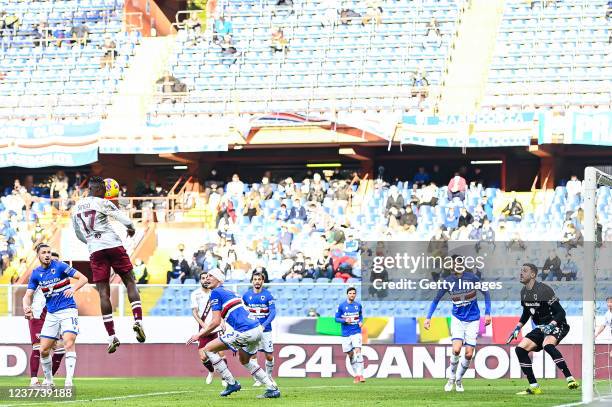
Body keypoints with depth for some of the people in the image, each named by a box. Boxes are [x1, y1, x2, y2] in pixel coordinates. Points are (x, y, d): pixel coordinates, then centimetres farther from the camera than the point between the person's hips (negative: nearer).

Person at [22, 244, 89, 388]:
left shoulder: (60, 266, -8)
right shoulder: (36, 274, 5)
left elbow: (83, 279, -9)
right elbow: (28, 295, 5)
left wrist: (73, 289, -29)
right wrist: (27, 307, -17)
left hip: (68, 310, -5)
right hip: (51, 314, 5)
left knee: (69, 344, -22)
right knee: (44, 350, 3)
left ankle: (69, 381, -24)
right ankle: (48, 380, 22)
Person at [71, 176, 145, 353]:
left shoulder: (76, 208, 14)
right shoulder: (102, 203, -4)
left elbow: (79, 234, 27)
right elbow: (125, 221, -8)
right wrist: (131, 228, 14)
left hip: (95, 252, 4)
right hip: (114, 246, -4)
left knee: (103, 292, 0)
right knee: (130, 282, 7)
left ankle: (111, 336, -7)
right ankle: (138, 321, -12)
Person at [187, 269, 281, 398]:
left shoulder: (215, 293, -2)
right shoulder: (229, 292, 24)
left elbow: (216, 322, -7)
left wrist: (199, 335, 4)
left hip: (245, 332, -9)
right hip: (257, 329, 9)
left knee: (209, 349, 2)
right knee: (245, 360, 32)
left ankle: (232, 383, 3)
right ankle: (273, 389, 26)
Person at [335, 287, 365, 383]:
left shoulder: (358, 305, 6)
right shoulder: (341, 306, 0)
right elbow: (337, 318, 2)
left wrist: (361, 321, 0)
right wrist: (345, 320, -16)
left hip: (356, 332, 0)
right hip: (346, 334, 0)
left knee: (358, 351, -17)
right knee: (350, 355, 5)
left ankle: (360, 375, -20)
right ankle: (356, 375, 18)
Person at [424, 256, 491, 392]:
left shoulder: (472, 277, -11)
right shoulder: (448, 282, -7)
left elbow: (485, 293, 2)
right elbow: (436, 300, 6)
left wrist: (487, 313, -3)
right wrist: (428, 318, 0)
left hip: (473, 320, 0)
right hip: (457, 318, 0)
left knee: (469, 354, -3)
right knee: (456, 349, -20)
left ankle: (459, 380, 19)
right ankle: (451, 378, 3)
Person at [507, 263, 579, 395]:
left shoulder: (543, 290, -20)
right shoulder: (524, 292, 5)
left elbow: (561, 313, -19)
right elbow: (526, 313, 22)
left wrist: (551, 325, -33)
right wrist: (517, 328, 12)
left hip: (557, 325, -9)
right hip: (541, 328, 9)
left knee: (547, 344, -37)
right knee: (520, 349, -5)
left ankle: (570, 379, -36)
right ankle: (534, 387, -1)